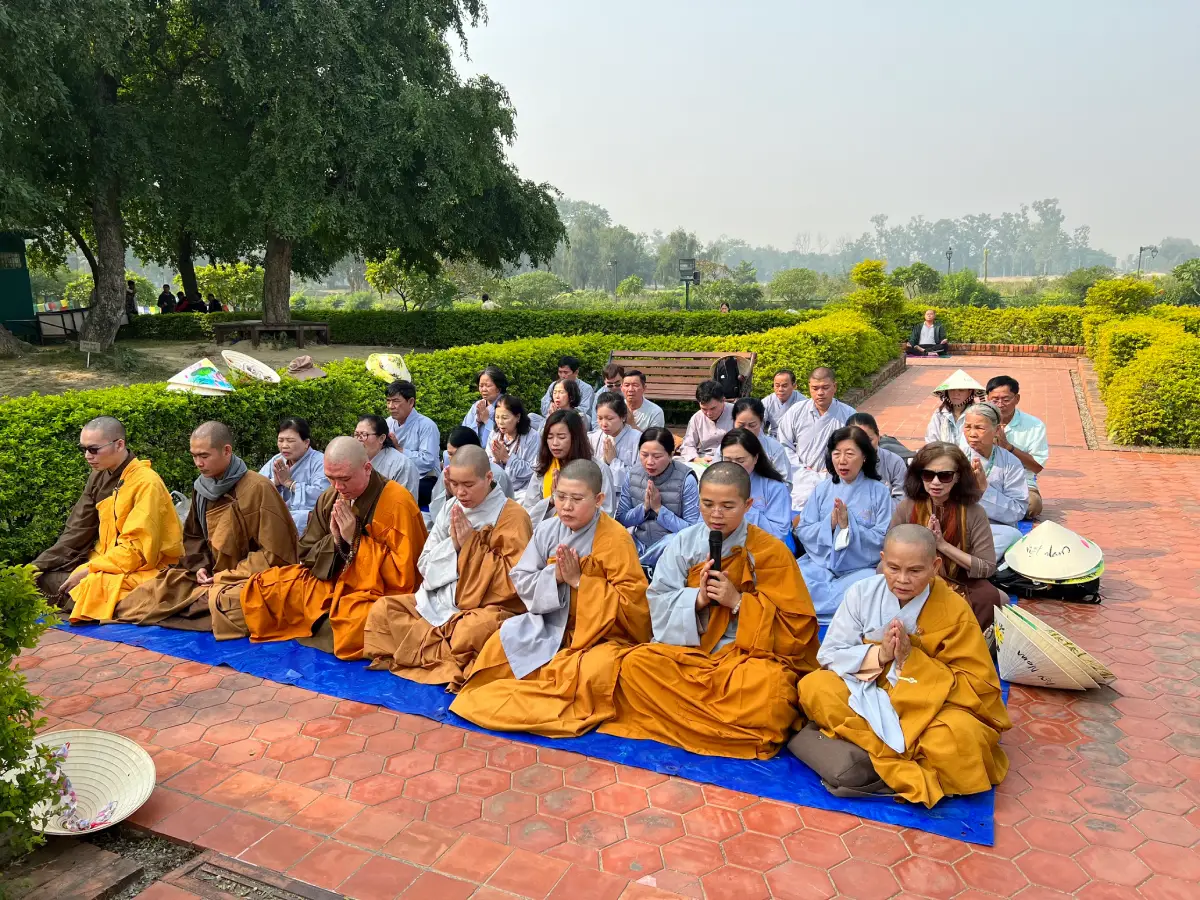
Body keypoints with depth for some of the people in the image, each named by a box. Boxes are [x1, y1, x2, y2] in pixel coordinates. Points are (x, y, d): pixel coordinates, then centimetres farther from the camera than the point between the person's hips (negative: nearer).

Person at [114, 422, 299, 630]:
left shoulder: (258, 488, -18)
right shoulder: (202, 487, 6)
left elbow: (273, 554, -18)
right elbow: (193, 536, 20)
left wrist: (226, 577, -16)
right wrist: (200, 567, -1)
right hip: (214, 575, 8)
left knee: (222, 601, -36)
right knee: (156, 588, -6)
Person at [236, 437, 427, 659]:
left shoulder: (397, 503, -19)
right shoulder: (329, 499, 2)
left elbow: (403, 574, -20)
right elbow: (306, 557, 8)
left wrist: (354, 539, -21)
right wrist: (335, 540, -13)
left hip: (377, 594, -6)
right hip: (331, 585, 6)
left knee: (352, 626, -37)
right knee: (262, 587, -1)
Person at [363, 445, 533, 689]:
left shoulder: (513, 516, -10)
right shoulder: (450, 508, 7)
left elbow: (513, 581, -16)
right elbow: (425, 565, 7)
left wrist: (471, 544, -17)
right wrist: (453, 544, -12)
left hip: (487, 608, -7)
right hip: (439, 601, 7)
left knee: (473, 631, -39)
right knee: (382, 609, -9)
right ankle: (453, 663, -17)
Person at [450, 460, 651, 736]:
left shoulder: (616, 539, -16)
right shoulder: (547, 530, -3)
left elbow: (632, 600, -18)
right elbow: (521, 581, 1)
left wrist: (578, 580, -21)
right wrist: (554, 577, -19)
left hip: (603, 635, -4)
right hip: (553, 626, 5)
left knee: (593, 674, -33)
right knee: (505, 639, -15)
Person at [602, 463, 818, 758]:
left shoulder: (771, 552, -4)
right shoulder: (683, 543, 3)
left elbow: (796, 625, -6)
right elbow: (658, 603, 2)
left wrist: (738, 601, -17)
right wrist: (697, 598, -17)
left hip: (750, 654, -3)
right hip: (690, 649, 3)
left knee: (766, 687, -36)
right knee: (635, 664, -23)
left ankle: (683, 722, -9)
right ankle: (737, 725, -12)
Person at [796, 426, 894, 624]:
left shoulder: (879, 492, 0)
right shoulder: (822, 488, 8)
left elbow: (883, 540, -6)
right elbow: (802, 532, 4)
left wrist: (848, 525, -18)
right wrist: (829, 524, -15)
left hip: (861, 568, -1)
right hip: (820, 563, 2)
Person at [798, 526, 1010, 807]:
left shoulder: (954, 611, -14)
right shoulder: (862, 593, -9)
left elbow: (979, 686, -13)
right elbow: (828, 654, -5)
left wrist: (911, 659, -23)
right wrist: (879, 654, -23)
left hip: (932, 706, -3)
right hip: (869, 693, 3)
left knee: (957, 739, -35)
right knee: (814, 687, -23)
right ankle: (908, 768, -20)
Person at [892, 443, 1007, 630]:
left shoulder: (973, 512, -10)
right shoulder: (906, 508, -8)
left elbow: (987, 567, -12)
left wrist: (943, 545, -22)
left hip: (960, 585, 0)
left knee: (990, 597, -31)